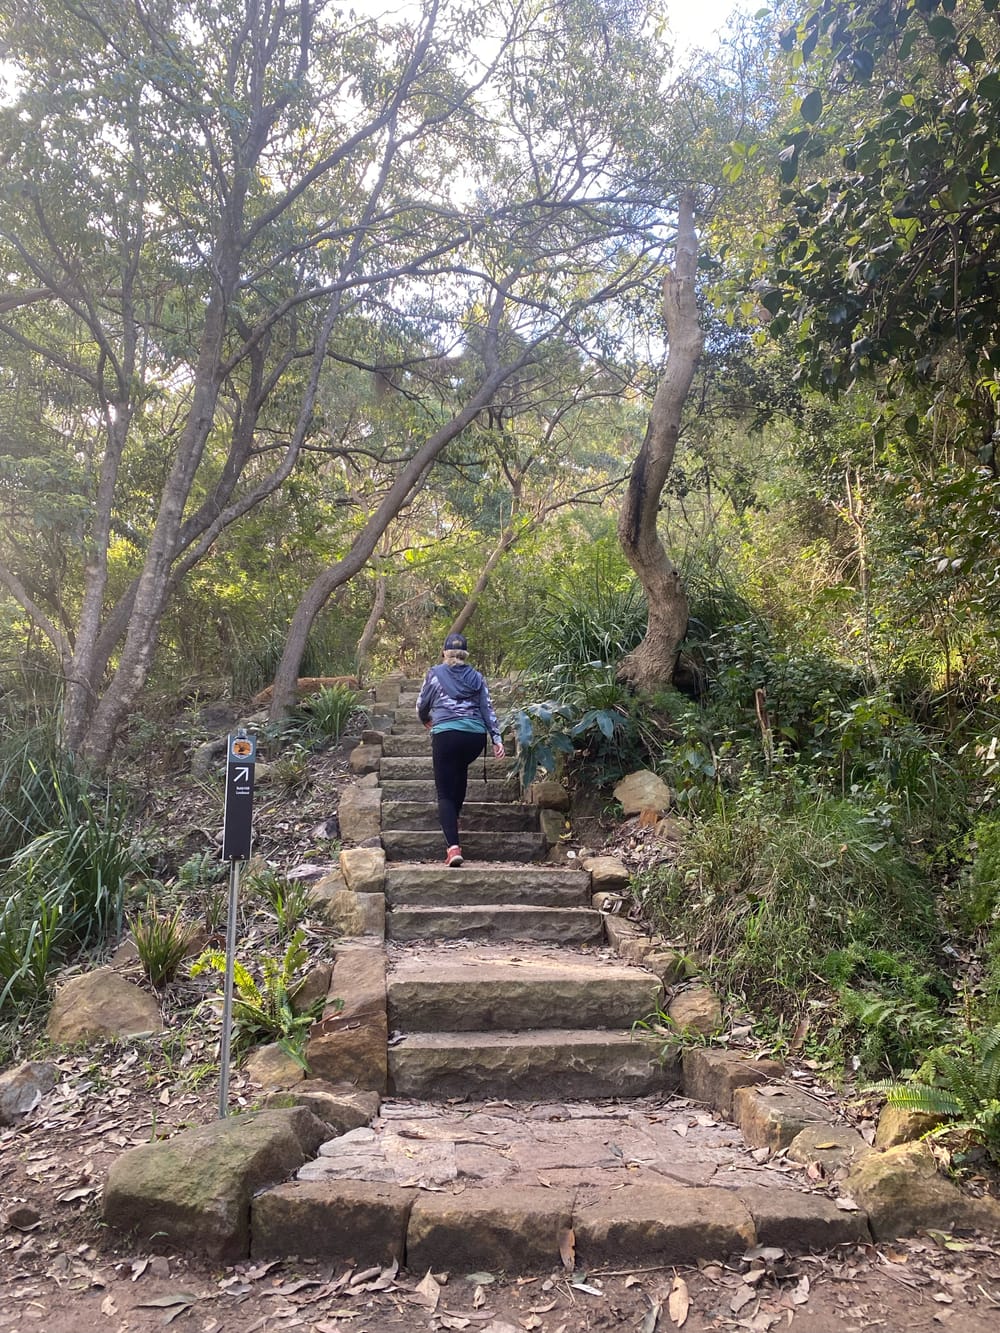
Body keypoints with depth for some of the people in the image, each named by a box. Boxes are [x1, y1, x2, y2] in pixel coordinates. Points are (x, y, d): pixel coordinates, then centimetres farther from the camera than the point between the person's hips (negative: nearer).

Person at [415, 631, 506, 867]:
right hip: (476, 736, 3)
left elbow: (422, 706, 15)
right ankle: (453, 819, 42)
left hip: (446, 735, -3)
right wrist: (497, 739, 5)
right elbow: (488, 709, 7)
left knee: (445, 793, 0)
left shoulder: (435, 673, 8)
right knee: (460, 770, 35)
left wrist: (427, 721, 36)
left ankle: (453, 847, -18)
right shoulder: (476, 677, 13)